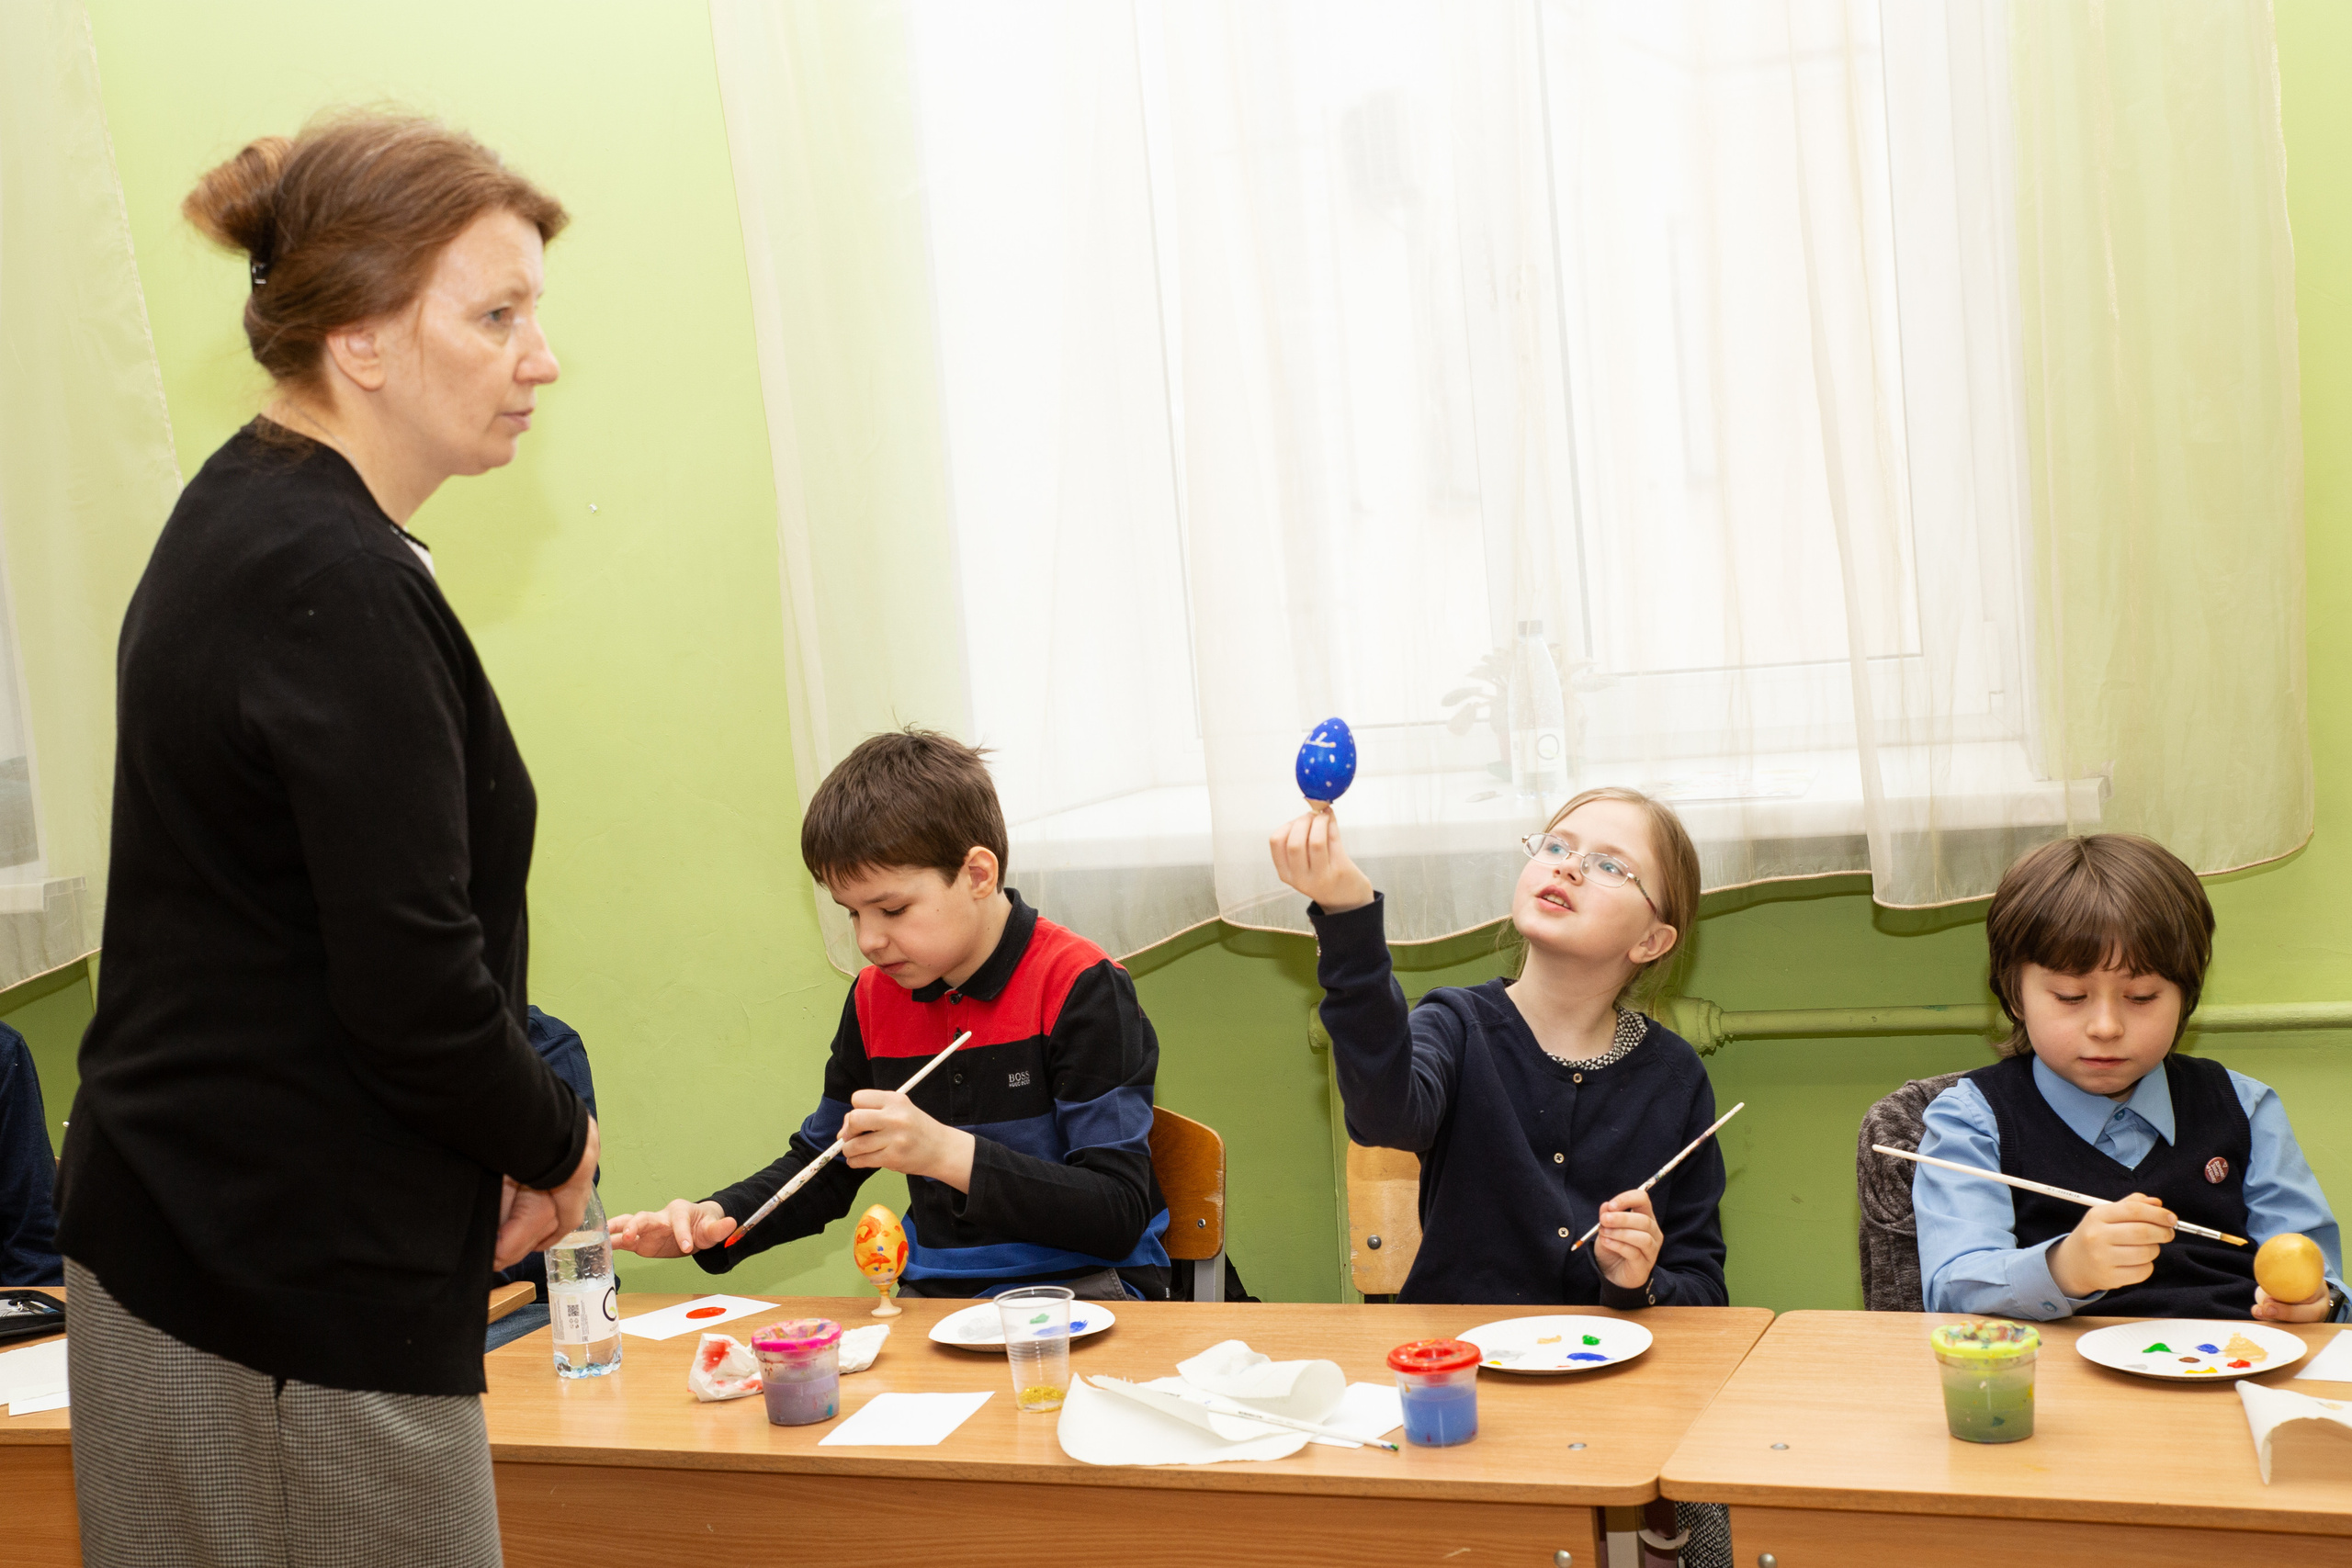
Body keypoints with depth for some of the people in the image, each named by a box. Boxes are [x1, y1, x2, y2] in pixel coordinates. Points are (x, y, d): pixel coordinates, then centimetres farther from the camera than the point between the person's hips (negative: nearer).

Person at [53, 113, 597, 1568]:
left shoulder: (238, 521, 12)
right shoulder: (337, 587, -20)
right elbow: (413, 991, -23)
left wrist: (507, 1143, 9)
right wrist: (555, 1144, -3)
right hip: (300, 1296, -10)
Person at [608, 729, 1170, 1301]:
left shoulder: (1079, 987, -11)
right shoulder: (876, 997, 9)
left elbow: (1119, 1215, -18)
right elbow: (821, 1168, 23)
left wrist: (949, 1153, -26)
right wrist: (716, 1218, 2)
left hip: (1080, 1287, -4)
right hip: (936, 1295, 4)